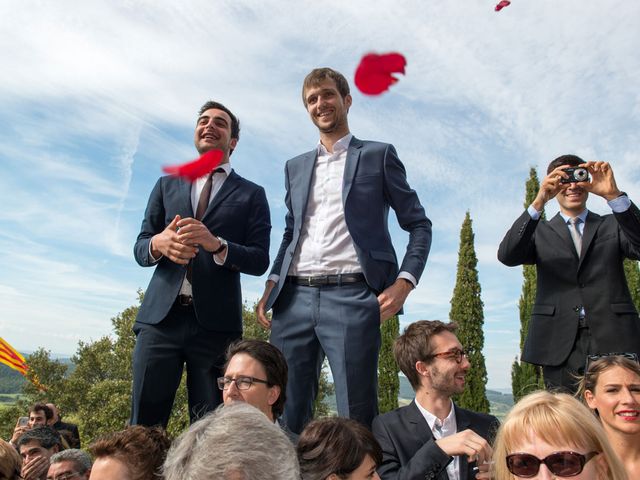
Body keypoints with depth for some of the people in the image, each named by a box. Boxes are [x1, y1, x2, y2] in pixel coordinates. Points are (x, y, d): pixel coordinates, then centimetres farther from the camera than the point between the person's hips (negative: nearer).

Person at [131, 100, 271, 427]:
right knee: (144, 422, 1)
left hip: (215, 322, -2)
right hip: (160, 315, 2)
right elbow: (140, 248, 13)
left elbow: (260, 261, 1)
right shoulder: (167, 185, 18)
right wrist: (158, 244, -11)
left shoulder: (251, 195, 10)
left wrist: (216, 244, -18)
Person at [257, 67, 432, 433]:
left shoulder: (378, 155, 9)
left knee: (357, 415, -2)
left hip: (352, 297, -4)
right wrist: (273, 283, 9)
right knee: (286, 411, 5)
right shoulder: (296, 167, 23)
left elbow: (419, 224, 8)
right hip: (295, 298, 5)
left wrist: (405, 282, -7)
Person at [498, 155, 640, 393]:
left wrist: (613, 195, -15)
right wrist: (539, 201, -16)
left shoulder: (612, 225, 18)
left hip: (614, 339, 1)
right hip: (560, 344, -1)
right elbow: (507, 255, -6)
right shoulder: (540, 232, 14)